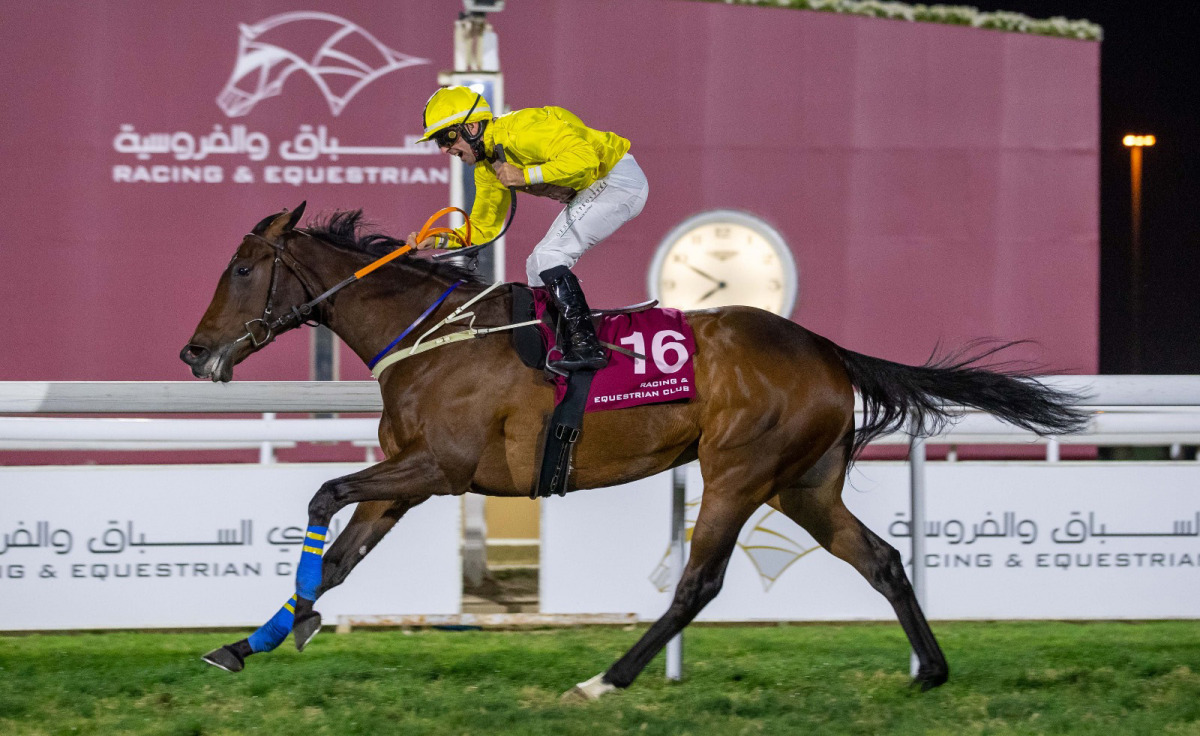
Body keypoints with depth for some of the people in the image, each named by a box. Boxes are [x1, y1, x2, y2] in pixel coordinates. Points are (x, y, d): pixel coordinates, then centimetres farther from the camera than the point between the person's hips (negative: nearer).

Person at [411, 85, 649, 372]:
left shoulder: (520, 129, -23)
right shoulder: (487, 169, 8)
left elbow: (584, 158, -32)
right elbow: (483, 228, 15)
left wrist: (525, 177, -30)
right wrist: (439, 241, -1)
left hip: (620, 180, -10)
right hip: (590, 192, 10)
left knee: (548, 257, -20)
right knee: (538, 268, 12)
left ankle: (586, 346, -23)